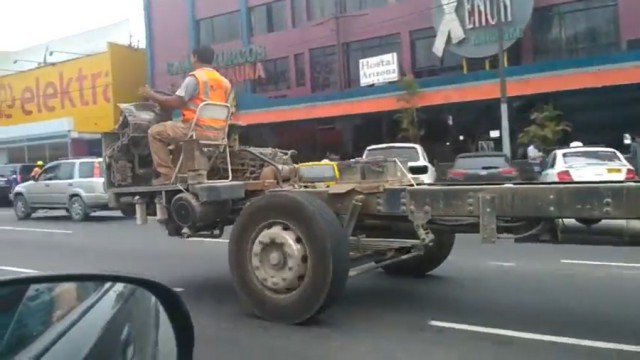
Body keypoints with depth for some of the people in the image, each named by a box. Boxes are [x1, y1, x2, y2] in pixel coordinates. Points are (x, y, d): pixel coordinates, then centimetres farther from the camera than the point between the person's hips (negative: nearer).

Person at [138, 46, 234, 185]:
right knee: (178, 129, 36)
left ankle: (167, 174, 3)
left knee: (155, 132, 8)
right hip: (217, 133, 8)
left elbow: (175, 103, -13)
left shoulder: (194, 77, -8)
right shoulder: (225, 82, 12)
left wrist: (152, 95, 1)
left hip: (198, 129, -8)